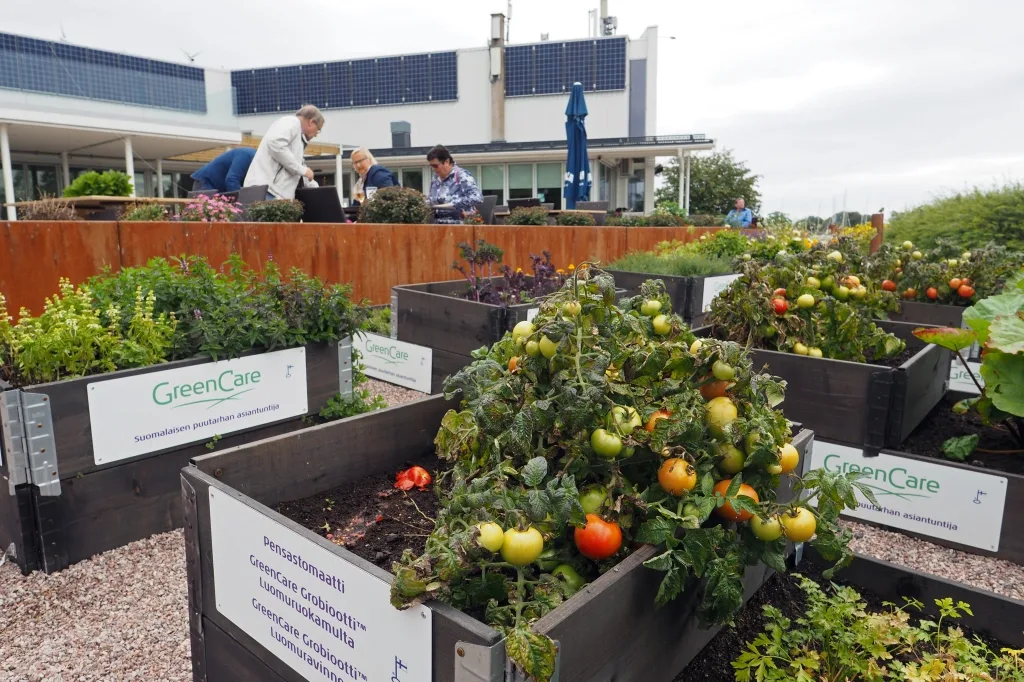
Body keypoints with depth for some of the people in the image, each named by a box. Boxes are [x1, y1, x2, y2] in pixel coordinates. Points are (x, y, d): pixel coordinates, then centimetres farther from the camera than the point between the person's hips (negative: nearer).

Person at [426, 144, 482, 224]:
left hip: (459, 225, -6)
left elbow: (478, 198, -22)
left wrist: (452, 204, -26)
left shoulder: (461, 176, -9)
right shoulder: (435, 179, 12)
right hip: (438, 226, 6)